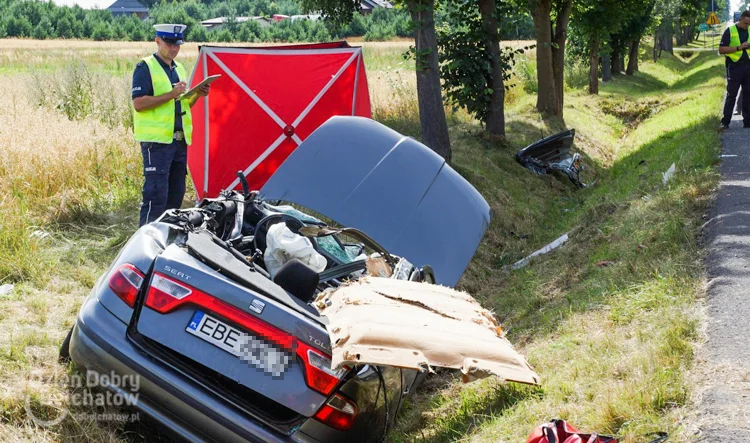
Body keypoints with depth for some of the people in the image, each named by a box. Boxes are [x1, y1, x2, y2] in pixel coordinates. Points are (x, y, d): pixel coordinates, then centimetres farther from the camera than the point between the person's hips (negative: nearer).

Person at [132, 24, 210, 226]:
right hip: (156, 140, -8)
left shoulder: (179, 68, 17)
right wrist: (171, 94, -22)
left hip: (179, 140, 8)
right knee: (156, 194, -12)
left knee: (176, 193, 12)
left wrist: (197, 95, 4)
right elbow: (138, 103, -16)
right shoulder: (145, 67, -7)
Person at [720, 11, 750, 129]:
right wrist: (739, 47, -19)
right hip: (734, 66, -5)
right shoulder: (730, 31, -5)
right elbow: (721, 49, -9)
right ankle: (725, 122, 2)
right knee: (731, 95, -3)